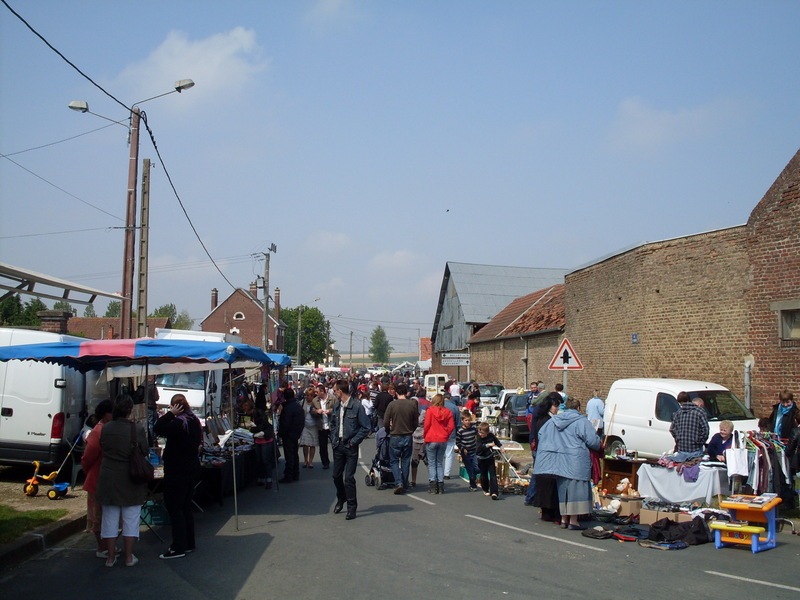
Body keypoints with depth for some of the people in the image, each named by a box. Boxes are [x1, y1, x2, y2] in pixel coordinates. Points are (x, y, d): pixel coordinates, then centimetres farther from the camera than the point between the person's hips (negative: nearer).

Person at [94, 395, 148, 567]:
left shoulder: (106, 428, -6)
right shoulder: (137, 430, -15)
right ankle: (129, 557, 14)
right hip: (131, 481, -2)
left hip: (109, 479, 2)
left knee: (110, 518, 12)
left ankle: (110, 557, 20)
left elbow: (102, 449, 6)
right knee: (131, 519, 9)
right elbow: (145, 452, -5)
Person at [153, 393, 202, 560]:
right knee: (186, 507, 16)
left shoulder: (179, 422, -19)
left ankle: (179, 547, -1)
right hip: (192, 468, 9)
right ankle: (189, 543, 22)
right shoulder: (195, 421, 8)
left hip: (177, 471, -9)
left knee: (174, 508, -2)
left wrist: (170, 413, -13)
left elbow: (158, 429, -18)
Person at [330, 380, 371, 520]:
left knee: (349, 478, -6)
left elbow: (365, 427, -11)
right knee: (337, 475, 14)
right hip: (338, 445, 6)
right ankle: (341, 499, 37)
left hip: (350, 447, -6)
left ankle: (351, 507, 6)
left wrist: (353, 441, -13)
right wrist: (333, 439, 8)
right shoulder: (337, 406, 5)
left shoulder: (357, 406, -13)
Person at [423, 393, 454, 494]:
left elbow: (426, 425, -10)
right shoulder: (448, 412, 1)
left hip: (431, 440, -3)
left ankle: (433, 486, -1)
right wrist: (446, 435, 10)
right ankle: (440, 486, 9)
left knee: (432, 463, 5)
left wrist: (425, 436, 4)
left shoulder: (430, 410, -8)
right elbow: (451, 426, -2)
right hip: (443, 440, 3)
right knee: (440, 463, 12)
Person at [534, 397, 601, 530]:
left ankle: (564, 519, 20)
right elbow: (593, 440, -11)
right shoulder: (582, 421, -7)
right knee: (575, 489, -1)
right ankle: (573, 521, 0)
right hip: (576, 462, -6)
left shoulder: (552, 420, 10)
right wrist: (600, 445, 11)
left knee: (562, 488, 14)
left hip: (558, 462, 6)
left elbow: (540, 434, 15)